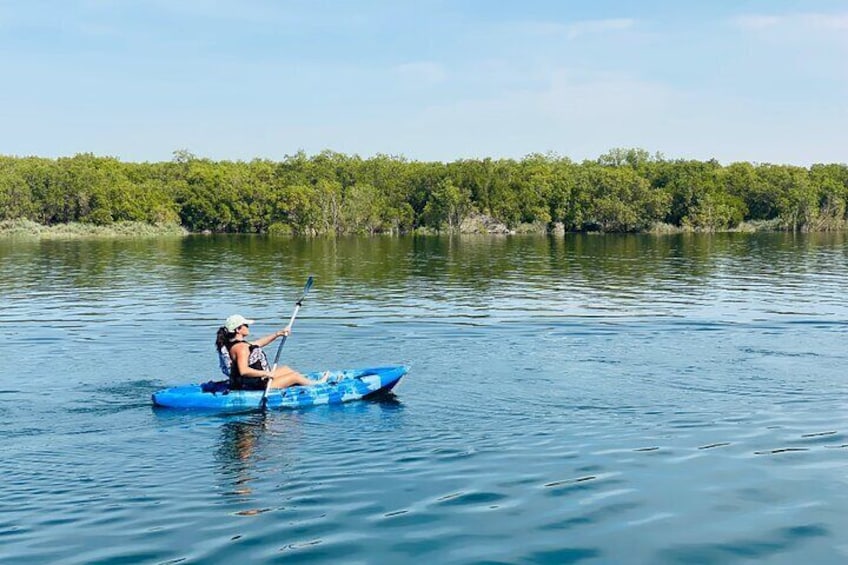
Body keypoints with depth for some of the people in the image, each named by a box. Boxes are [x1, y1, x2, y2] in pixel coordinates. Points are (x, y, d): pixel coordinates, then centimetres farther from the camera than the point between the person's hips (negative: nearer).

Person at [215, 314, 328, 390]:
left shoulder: (232, 344, 7)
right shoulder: (241, 347, -26)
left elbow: (258, 343, 17)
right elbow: (244, 371, -39)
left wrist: (277, 334, 14)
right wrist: (266, 374, -29)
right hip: (257, 386, -11)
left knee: (286, 369, 25)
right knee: (295, 375, 4)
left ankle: (306, 383, 39)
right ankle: (316, 384, 28)